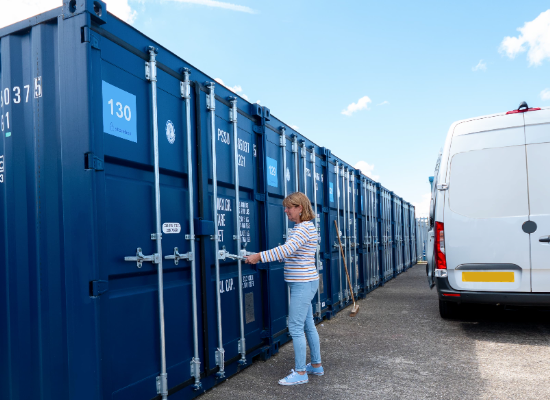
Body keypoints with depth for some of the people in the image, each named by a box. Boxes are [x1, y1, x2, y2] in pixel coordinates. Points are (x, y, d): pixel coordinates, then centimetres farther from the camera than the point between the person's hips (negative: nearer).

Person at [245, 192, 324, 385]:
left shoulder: (304, 228, -18)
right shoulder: (301, 227, 13)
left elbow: (286, 250, -30)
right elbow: (289, 253, 15)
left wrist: (259, 256, -27)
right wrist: (261, 257, 7)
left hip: (303, 283, -10)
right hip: (304, 282, 10)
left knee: (295, 328, -3)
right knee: (308, 325, 18)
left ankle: (300, 373, 7)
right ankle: (316, 365, 30)